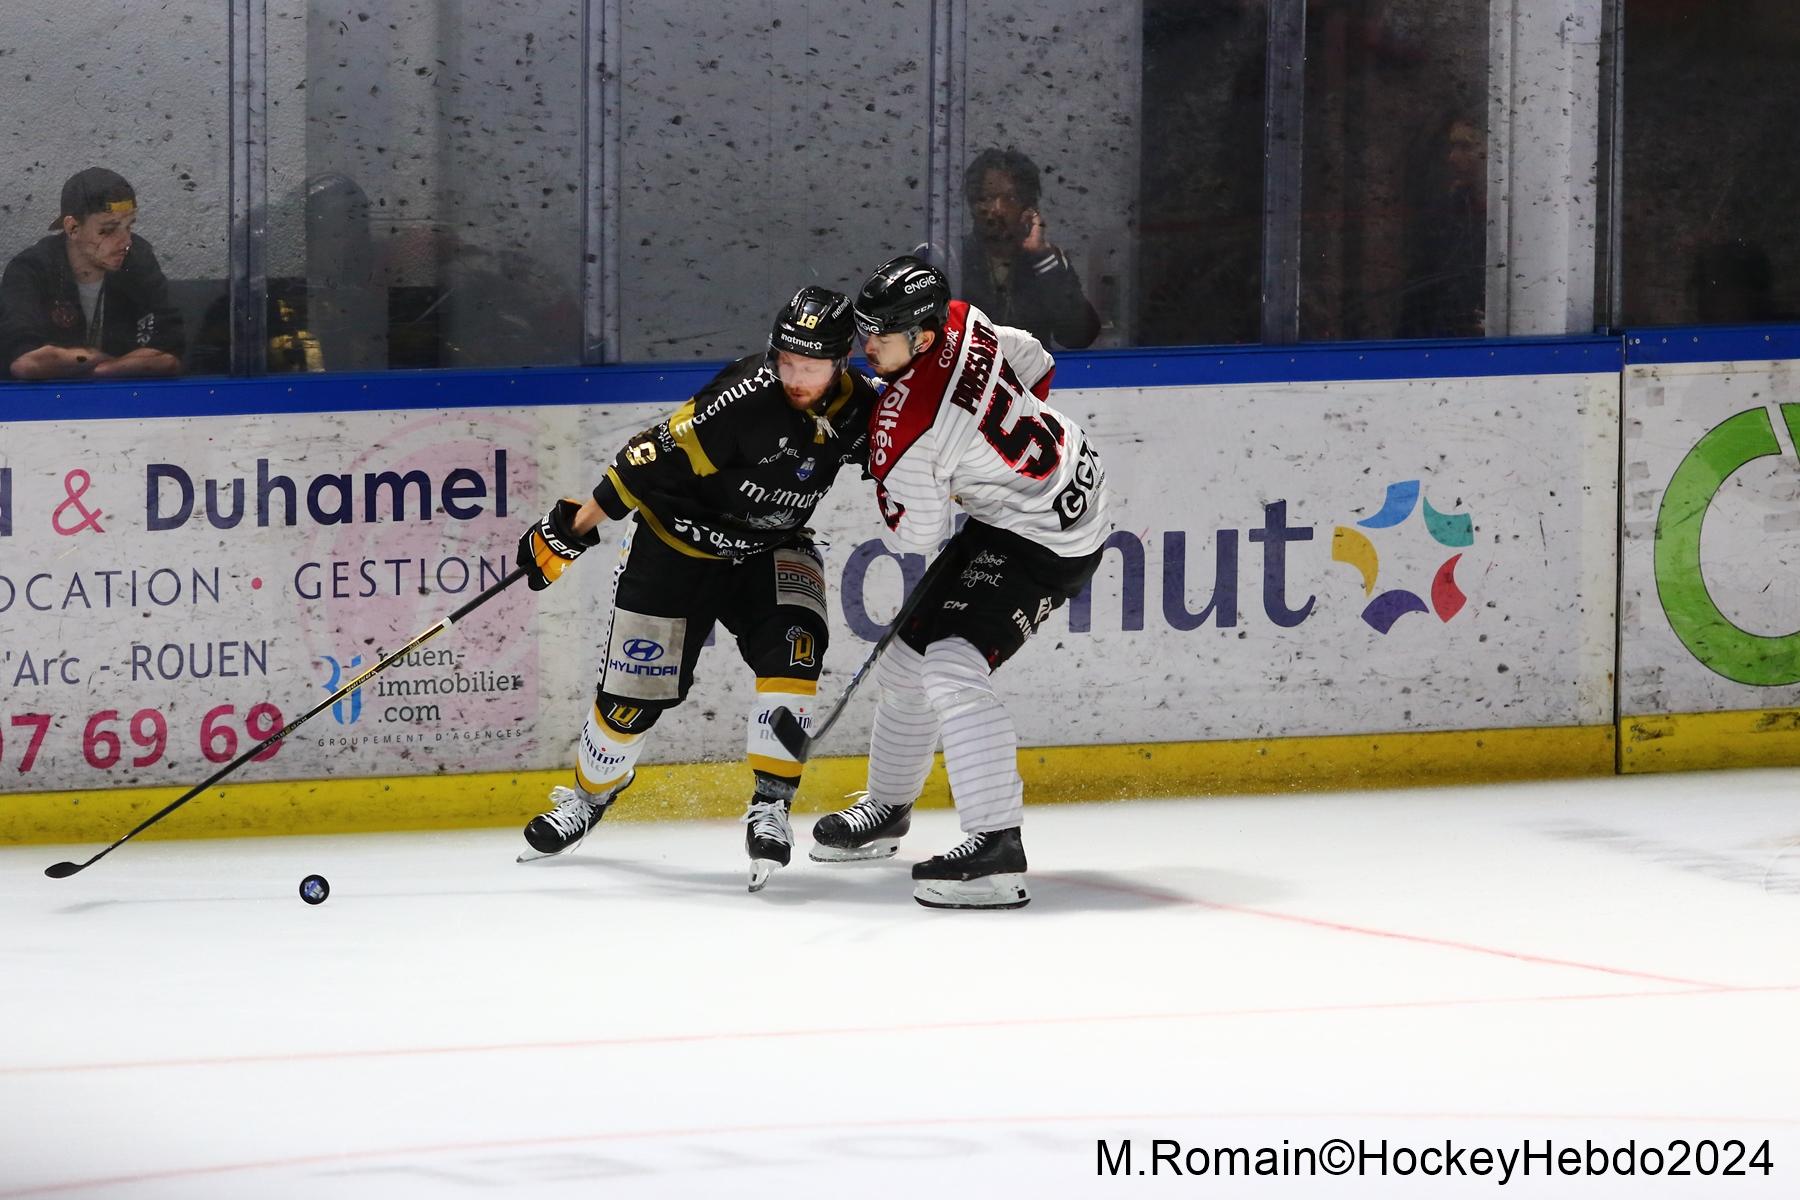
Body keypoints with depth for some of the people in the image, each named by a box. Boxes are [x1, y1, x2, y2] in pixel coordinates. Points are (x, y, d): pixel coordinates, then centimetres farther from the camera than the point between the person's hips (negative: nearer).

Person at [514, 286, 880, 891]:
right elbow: (652, 458, -28)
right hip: (678, 540, -4)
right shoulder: (744, 399, -31)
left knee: (792, 647, -23)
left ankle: (771, 802, -14)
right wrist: (575, 527, -26)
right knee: (637, 685, 1)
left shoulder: (857, 407, -12)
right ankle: (590, 793, 31)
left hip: (770, 547, 4)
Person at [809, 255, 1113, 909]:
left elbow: (915, 532, -15)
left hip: (1045, 538, -10)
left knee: (952, 666, -24)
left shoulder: (902, 431, -29)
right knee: (908, 655, 18)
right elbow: (1035, 367, 11)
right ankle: (886, 810, 38)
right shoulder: (959, 322, -7)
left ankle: (996, 847, -32)